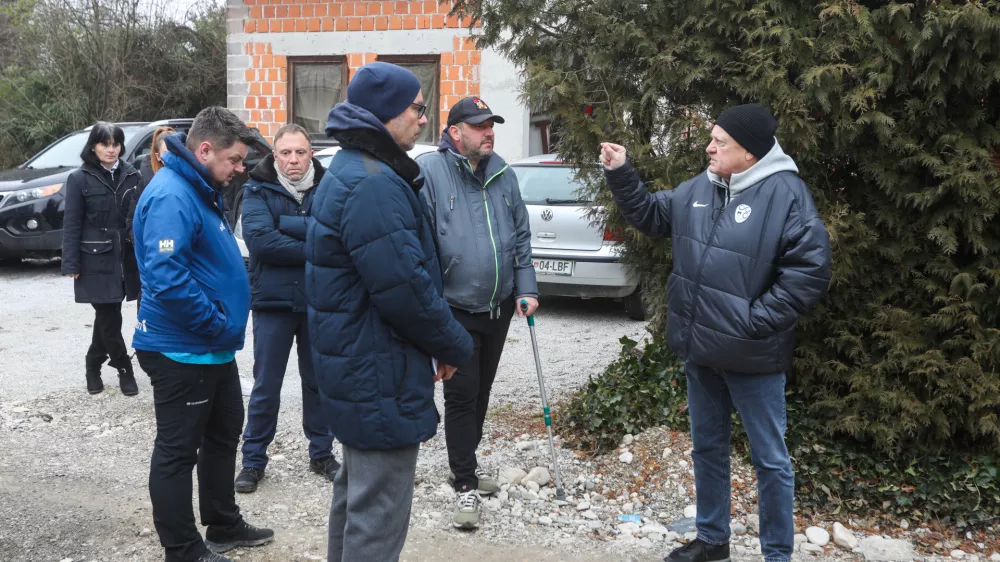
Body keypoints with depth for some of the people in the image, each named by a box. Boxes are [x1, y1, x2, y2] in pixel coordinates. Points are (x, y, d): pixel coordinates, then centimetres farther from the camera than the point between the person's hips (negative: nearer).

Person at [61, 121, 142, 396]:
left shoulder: (131, 176, 5)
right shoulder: (80, 179, -3)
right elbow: (71, 224, -4)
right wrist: (71, 264, -9)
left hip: (126, 259, 3)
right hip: (96, 260, -3)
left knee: (106, 317, 12)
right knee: (110, 318, -1)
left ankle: (94, 367, 28)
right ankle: (125, 370, 12)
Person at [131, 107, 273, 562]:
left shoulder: (201, 191, 12)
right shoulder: (171, 196, -22)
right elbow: (167, 276, -32)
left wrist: (225, 324, 12)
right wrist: (217, 325, -22)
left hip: (213, 349, 11)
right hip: (182, 351, -11)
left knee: (223, 435, 21)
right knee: (177, 451, 3)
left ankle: (224, 525, 36)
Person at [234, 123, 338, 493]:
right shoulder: (258, 190, -3)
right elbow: (259, 239, -18)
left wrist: (285, 224, -17)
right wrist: (311, 250, -16)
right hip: (273, 301, -2)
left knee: (318, 381, 14)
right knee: (265, 387, 5)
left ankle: (321, 453, 29)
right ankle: (253, 460, 19)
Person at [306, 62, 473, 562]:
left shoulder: (349, 172, 13)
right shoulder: (374, 184, -22)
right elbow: (406, 290, -26)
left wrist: (444, 341, 13)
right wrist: (455, 346, -10)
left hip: (352, 365, 11)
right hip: (379, 376, -11)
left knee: (357, 492, 24)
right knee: (379, 511, -1)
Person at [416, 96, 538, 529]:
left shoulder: (503, 175, 7)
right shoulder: (429, 172, -12)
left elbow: (521, 237, 13)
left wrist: (526, 289, 5)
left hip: (499, 306, 6)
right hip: (455, 309, -6)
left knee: (480, 392, 18)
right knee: (461, 395, -2)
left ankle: (465, 463, 36)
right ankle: (465, 485, 8)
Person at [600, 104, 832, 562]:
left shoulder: (786, 194, -17)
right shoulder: (699, 188, 5)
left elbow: (810, 270, -20)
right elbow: (651, 216, 18)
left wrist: (756, 321, -20)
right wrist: (621, 174, 4)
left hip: (751, 355, -7)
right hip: (700, 350, 7)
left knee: (769, 459, 7)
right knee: (707, 447, 19)